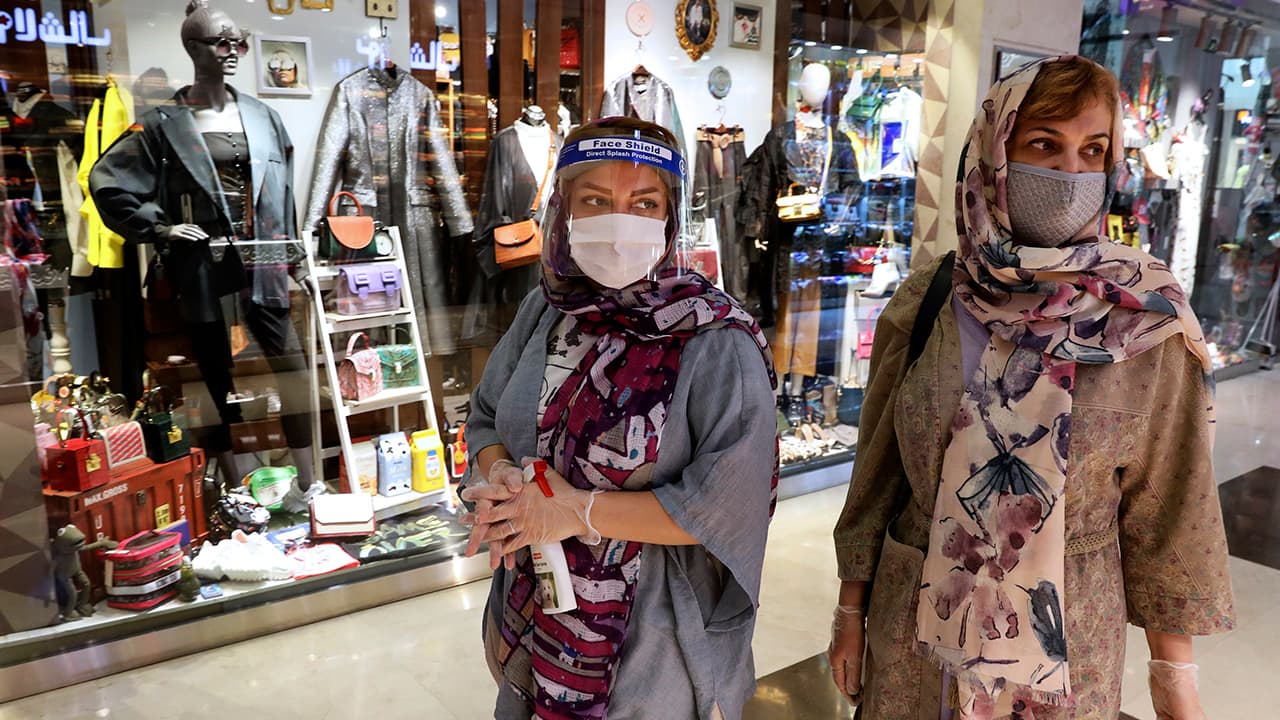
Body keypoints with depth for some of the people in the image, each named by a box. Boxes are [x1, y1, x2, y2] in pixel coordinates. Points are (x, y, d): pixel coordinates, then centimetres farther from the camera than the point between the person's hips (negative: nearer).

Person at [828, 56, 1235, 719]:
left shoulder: (1148, 320, -11)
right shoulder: (924, 303, -8)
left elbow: (1166, 499, -3)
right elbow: (878, 468, -1)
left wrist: (1173, 666, 1)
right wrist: (851, 611, 5)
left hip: (1067, 636, 0)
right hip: (916, 618, 1)